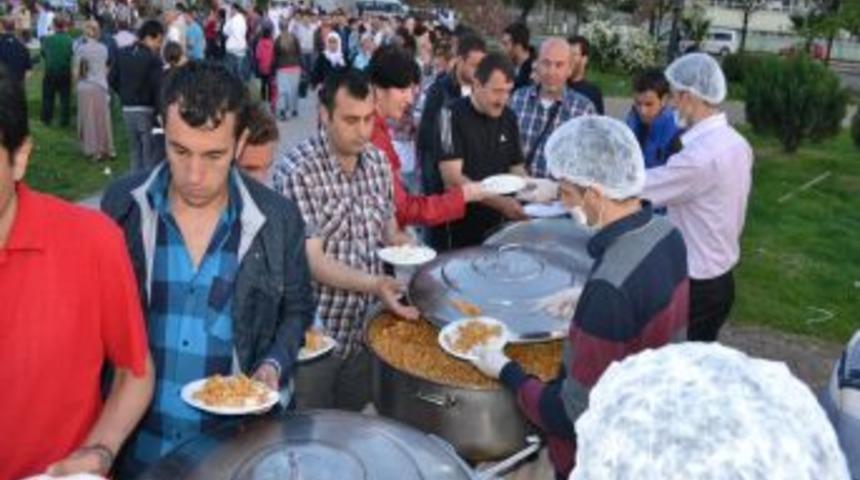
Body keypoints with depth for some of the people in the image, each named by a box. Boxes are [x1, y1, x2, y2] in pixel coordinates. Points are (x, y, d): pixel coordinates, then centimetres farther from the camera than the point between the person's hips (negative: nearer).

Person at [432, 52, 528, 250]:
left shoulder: (509, 118, 6)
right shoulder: (452, 115, -12)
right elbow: (452, 179, -19)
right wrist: (500, 202, -28)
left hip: (496, 228, 5)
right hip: (456, 228, -5)